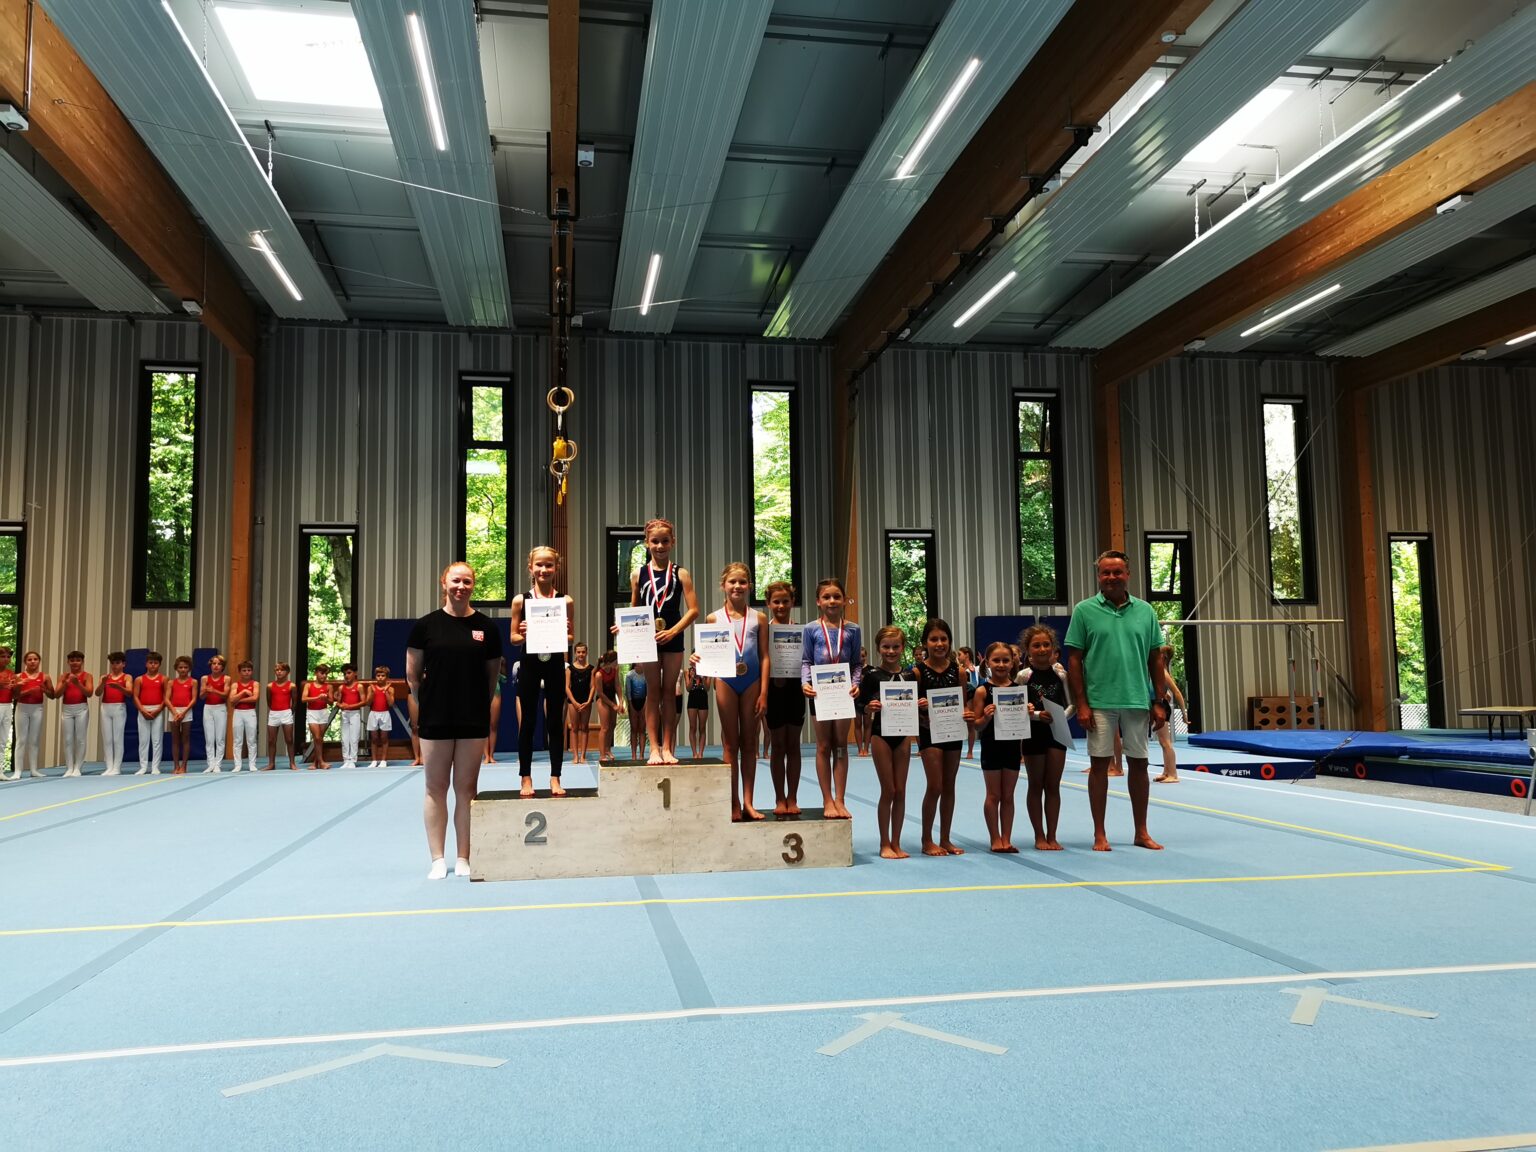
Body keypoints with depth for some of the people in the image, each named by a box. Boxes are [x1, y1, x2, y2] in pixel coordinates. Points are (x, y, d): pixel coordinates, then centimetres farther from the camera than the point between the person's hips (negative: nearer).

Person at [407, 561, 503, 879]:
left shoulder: (486, 626, 2)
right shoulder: (426, 625, 0)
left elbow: (492, 675, 8)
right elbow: (412, 674, 5)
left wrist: (479, 705, 6)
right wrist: (428, 703, 6)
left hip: (473, 719, 0)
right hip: (435, 719, 0)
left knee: (466, 788, 6)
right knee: (436, 787, 4)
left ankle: (463, 858, 14)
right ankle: (438, 859, 12)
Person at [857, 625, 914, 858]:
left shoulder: (909, 676, 6)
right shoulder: (872, 675, -5)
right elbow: (860, 707, -4)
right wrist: (870, 707, -25)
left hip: (903, 734, 4)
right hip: (881, 734, -4)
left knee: (900, 791, 6)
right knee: (888, 790, -2)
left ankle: (896, 842, 15)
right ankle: (884, 844, 9)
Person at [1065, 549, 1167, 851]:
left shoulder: (1145, 611, 7)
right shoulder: (1084, 611, -1)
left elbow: (1156, 658, 10)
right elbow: (1074, 660, -2)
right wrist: (1081, 704, -8)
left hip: (1137, 701, 3)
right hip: (1100, 702, -2)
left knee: (1138, 764, 9)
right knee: (1099, 764, 3)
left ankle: (1141, 832, 21)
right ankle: (1100, 834, 13)